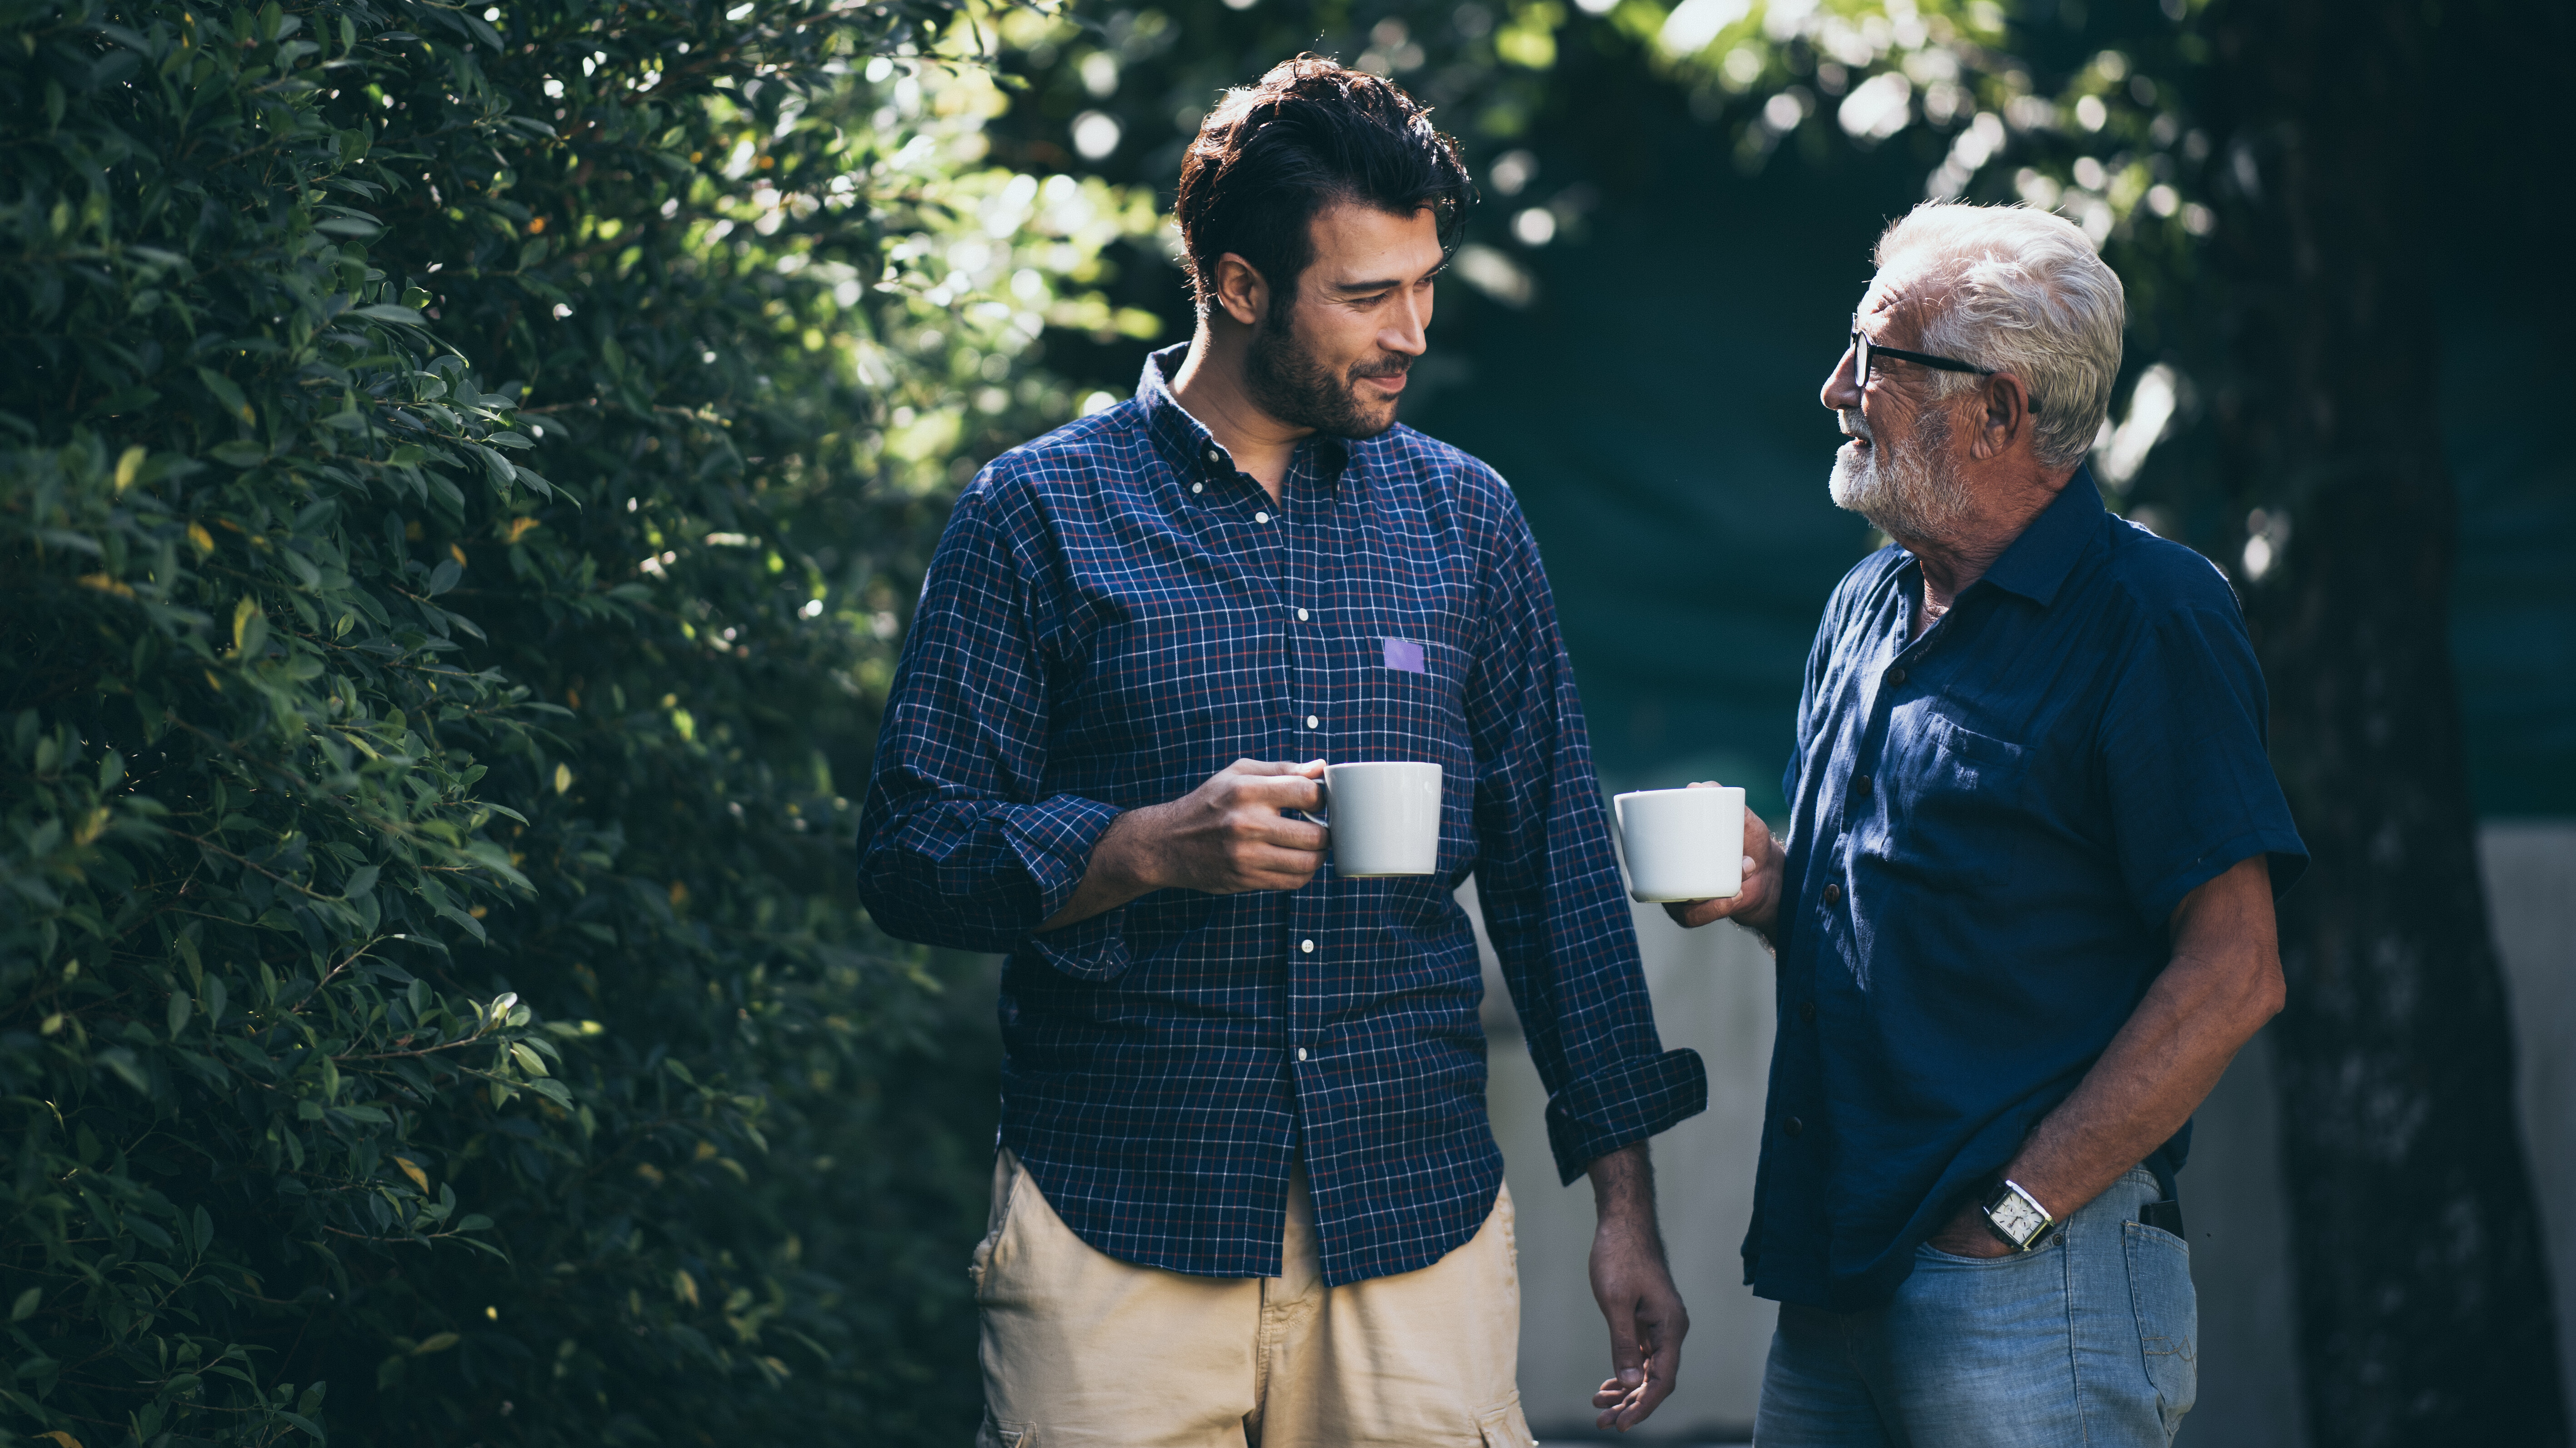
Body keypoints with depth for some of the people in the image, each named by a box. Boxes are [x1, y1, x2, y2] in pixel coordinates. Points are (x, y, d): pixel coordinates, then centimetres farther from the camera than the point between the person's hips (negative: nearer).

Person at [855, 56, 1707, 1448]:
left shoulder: (1464, 516, 10)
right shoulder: (1039, 513, 1)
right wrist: (1153, 848, -19)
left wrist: (1626, 1204, 7)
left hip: (1419, 1225, 3)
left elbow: (1554, 864, 11)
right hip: (1118, 1226, -2)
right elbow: (909, 852, -2)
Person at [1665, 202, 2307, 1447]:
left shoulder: (2151, 618, -9)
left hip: (2034, 1293, -7)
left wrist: (2014, 1211, -16)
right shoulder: (1867, 606, 16)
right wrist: (1772, 887, 3)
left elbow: (2233, 978, -15)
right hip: (1835, 1278, 7)